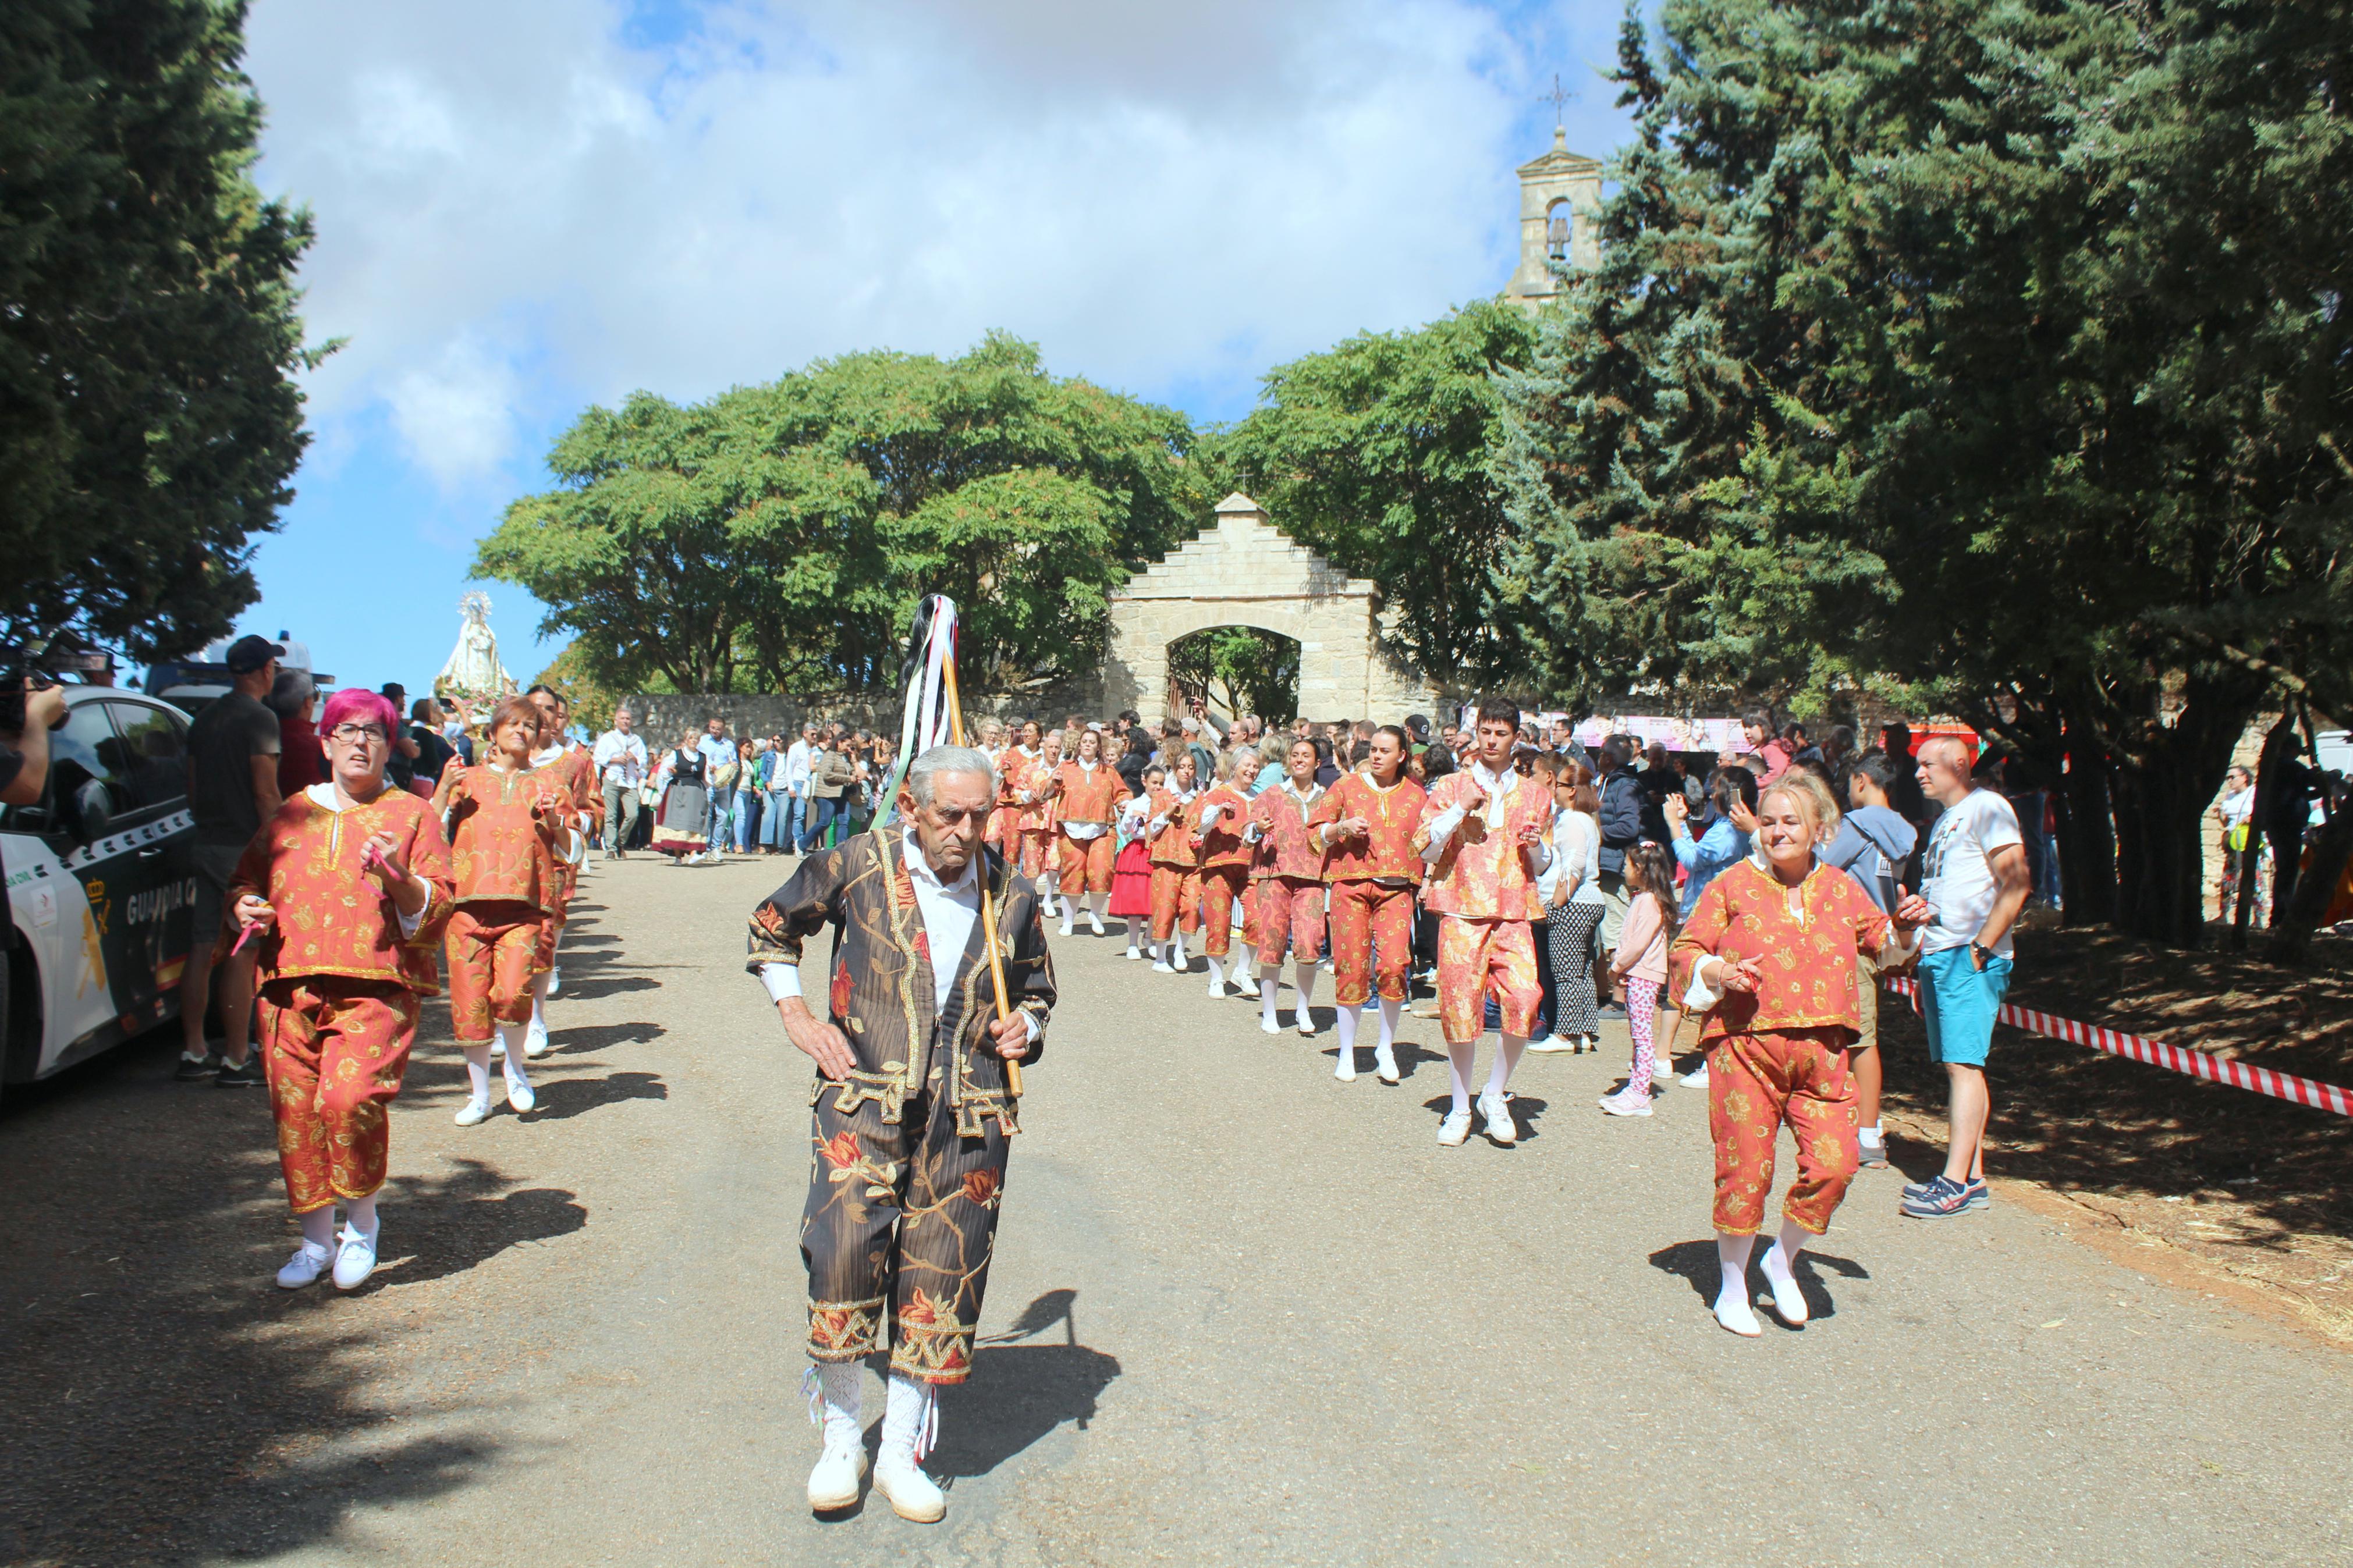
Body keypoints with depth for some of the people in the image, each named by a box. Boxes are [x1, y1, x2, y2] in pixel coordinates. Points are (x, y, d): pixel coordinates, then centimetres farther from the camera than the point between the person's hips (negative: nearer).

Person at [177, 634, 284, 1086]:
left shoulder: (205, 717, 14)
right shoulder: (259, 718, -10)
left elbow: (192, 788, 19)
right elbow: (266, 794, -15)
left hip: (206, 845, 8)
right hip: (245, 849, -8)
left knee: (202, 951, 10)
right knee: (242, 956, -5)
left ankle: (193, 1053, 15)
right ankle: (235, 1060, -3)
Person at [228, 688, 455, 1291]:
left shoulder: (412, 815, 9)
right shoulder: (289, 817, 18)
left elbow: (438, 905, 3)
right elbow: (246, 881, 29)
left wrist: (398, 878, -16)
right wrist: (244, 908, 7)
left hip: (377, 987, -4)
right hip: (290, 987, 4)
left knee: (351, 1098, -21)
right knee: (296, 1115, 2)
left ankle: (362, 1222, 2)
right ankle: (316, 1240, 19)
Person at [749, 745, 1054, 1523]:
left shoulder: (1013, 897, 6)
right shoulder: (858, 866, -2)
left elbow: (1036, 990, 22)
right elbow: (771, 927, 14)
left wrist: (1025, 1027, 0)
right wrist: (795, 1013, 4)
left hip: (969, 1116, 2)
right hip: (863, 1101, -2)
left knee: (941, 1278, 5)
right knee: (844, 1253, -13)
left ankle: (902, 1454, 23)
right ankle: (841, 1441, 11)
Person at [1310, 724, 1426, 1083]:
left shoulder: (1417, 795, 11)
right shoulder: (1347, 787, 8)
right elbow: (1316, 830, 10)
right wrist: (1342, 828, -7)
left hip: (1396, 888, 0)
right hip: (1351, 883, 0)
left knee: (1394, 964, -15)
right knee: (1351, 967, -1)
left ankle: (1386, 1048, 5)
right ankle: (1346, 1055, 12)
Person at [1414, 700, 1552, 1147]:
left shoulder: (1534, 796, 15)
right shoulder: (1451, 787, 9)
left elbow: (1543, 865, 22)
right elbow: (1424, 847, 0)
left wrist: (1537, 847, -1)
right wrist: (1461, 809, -11)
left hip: (1513, 914, 1)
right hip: (1461, 911, -1)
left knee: (1524, 999, -18)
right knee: (1461, 1008, -3)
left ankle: (1495, 1095, 2)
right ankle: (1460, 1109, 14)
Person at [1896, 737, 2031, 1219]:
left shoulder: (1986, 809, -7)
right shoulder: (1944, 822, 22)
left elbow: (2016, 884, -16)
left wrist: (1982, 947, -20)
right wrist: (1920, 909, 11)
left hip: (1971, 960, -10)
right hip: (1938, 957, 10)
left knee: (1963, 1064, -13)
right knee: (1957, 1066, 9)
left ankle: (1955, 1183, -14)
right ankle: (1972, 1178, 12)